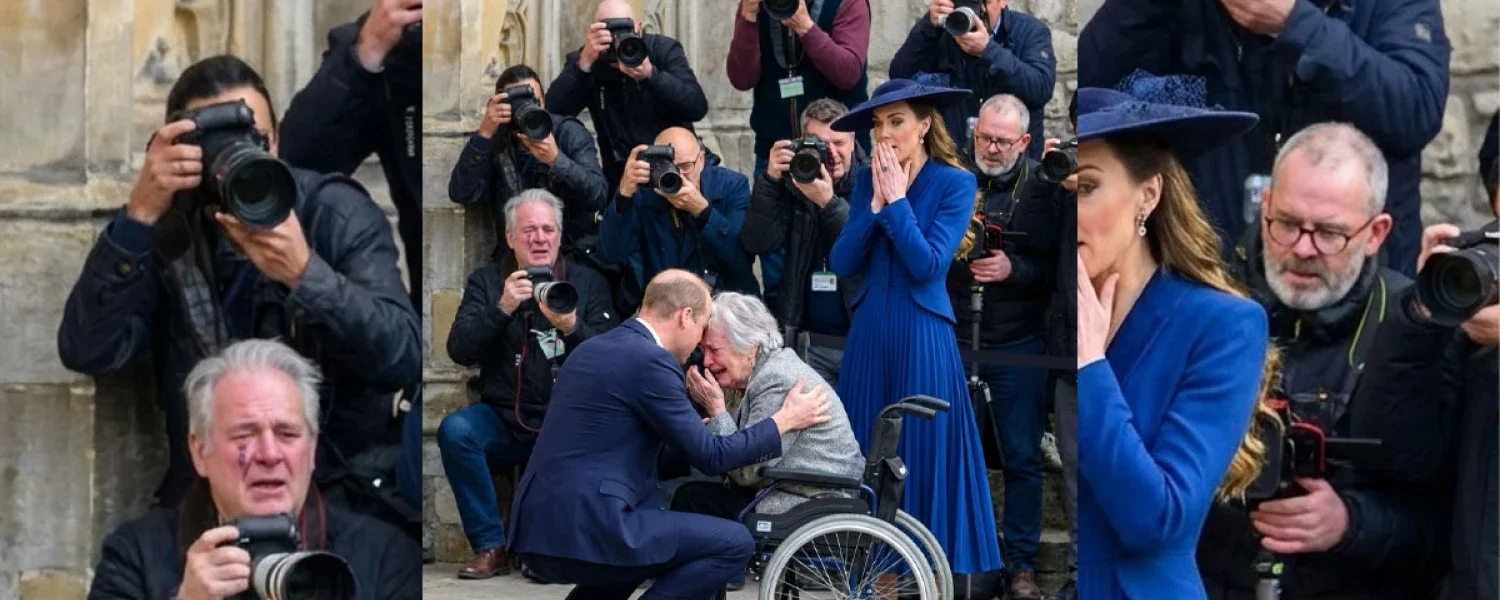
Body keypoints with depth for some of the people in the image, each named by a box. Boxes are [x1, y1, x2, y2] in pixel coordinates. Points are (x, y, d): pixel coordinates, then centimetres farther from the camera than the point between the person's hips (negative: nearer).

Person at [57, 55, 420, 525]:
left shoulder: (338, 213, -8)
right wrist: (139, 216, -22)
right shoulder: (167, 231, -1)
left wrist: (305, 272, -31)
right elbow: (86, 354, -14)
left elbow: (403, 360, -18)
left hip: (338, 490, -3)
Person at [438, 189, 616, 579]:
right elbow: (460, 351, -5)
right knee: (454, 430, -27)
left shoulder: (588, 282, 5)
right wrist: (502, 308, -19)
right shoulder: (486, 281, 7)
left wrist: (571, 327, -24)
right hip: (504, 419, 1)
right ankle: (490, 547, -13)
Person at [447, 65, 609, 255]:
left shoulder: (570, 132, -3)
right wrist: (484, 133, -20)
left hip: (575, 255, -2)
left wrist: (556, 159, -29)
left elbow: (598, 197, -15)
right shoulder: (495, 142, 0)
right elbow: (461, 195, -14)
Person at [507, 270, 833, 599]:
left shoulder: (592, 348, 18)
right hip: (583, 531, -10)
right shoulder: (651, 360, -9)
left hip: (539, 528, 10)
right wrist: (784, 422, 7)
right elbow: (709, 457, -5)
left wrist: (697, 428, 38)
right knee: (734, 543, -4)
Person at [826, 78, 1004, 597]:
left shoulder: (955, 182, -7)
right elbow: (842, 265, -1)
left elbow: (928, 266, -16)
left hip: (923, 333, -5)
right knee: (866, 451, 8)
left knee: (927, 447, -1)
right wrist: (875, 204, -10)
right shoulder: (867, 179, 6)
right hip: (869, 330, 5)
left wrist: (897, 201, -14)